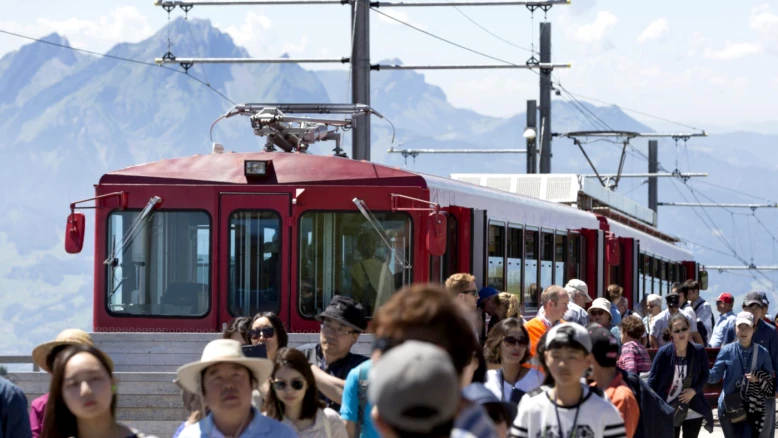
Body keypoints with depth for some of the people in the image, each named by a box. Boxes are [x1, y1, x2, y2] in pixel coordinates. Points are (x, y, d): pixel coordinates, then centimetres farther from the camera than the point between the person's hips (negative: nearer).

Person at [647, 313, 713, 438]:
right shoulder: (664, 352, -12)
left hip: (693, 410, 2)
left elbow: (705, 375, 5)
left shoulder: (699, 351, -7)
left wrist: (695, 390, -14)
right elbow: (652, 380, -9)